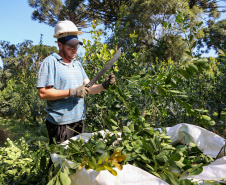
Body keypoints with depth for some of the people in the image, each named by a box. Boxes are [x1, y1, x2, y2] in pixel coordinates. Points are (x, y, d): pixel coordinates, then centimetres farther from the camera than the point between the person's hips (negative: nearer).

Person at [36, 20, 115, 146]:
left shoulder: (77, 64, 15)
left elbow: (89, 88, 11)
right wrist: (72, 92, -21)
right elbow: (43, 93, -17)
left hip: (79, 121, 7)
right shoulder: (50, 63, -8)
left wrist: (104, 86, -9)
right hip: (60, 123, -7)